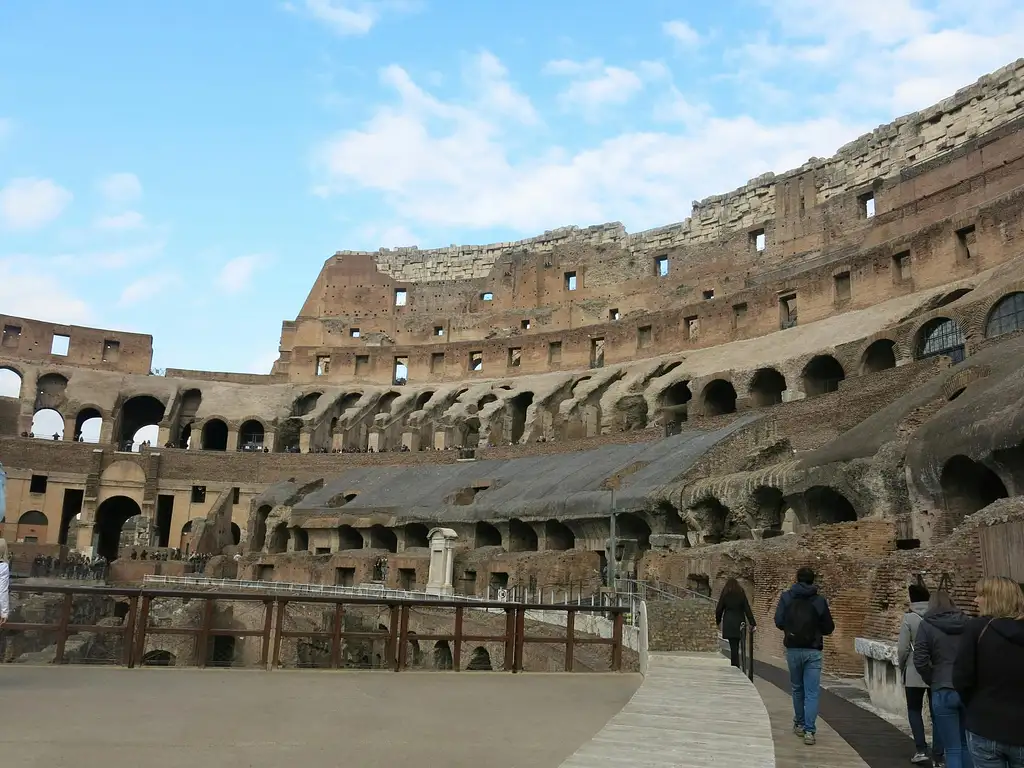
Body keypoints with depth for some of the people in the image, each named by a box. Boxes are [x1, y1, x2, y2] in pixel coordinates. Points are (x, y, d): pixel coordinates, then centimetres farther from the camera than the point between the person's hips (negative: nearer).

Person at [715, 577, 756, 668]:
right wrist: (752, 623, 1)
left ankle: (735, 667, -5)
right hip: (739, 623, 1)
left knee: (733, 647, -1)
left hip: (728, 624, -1)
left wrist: (718, 621, 19)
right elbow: (747, 609, 2)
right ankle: (735, 667, 5)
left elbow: (719, 609, 6)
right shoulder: (741, 594, 6)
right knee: (735, 647, 7)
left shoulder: (725, 594, 4)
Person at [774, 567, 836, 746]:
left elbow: (778, 622, -6)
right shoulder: (820, 600, -5)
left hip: (793, 649, 1)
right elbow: (829, 628, -1)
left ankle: (799, 724, 29)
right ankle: (809, 731, -5)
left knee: (797, 688, 18)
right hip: (813, 651, -1)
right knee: (812, 692, 1)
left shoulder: (786, 597, -3)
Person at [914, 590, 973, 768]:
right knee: (966, 745, 18)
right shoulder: (968, 623, 6)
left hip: (944, 691, -3)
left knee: (953, 749, 3)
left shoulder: (927, 625, -3)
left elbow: (920, 661, -8)